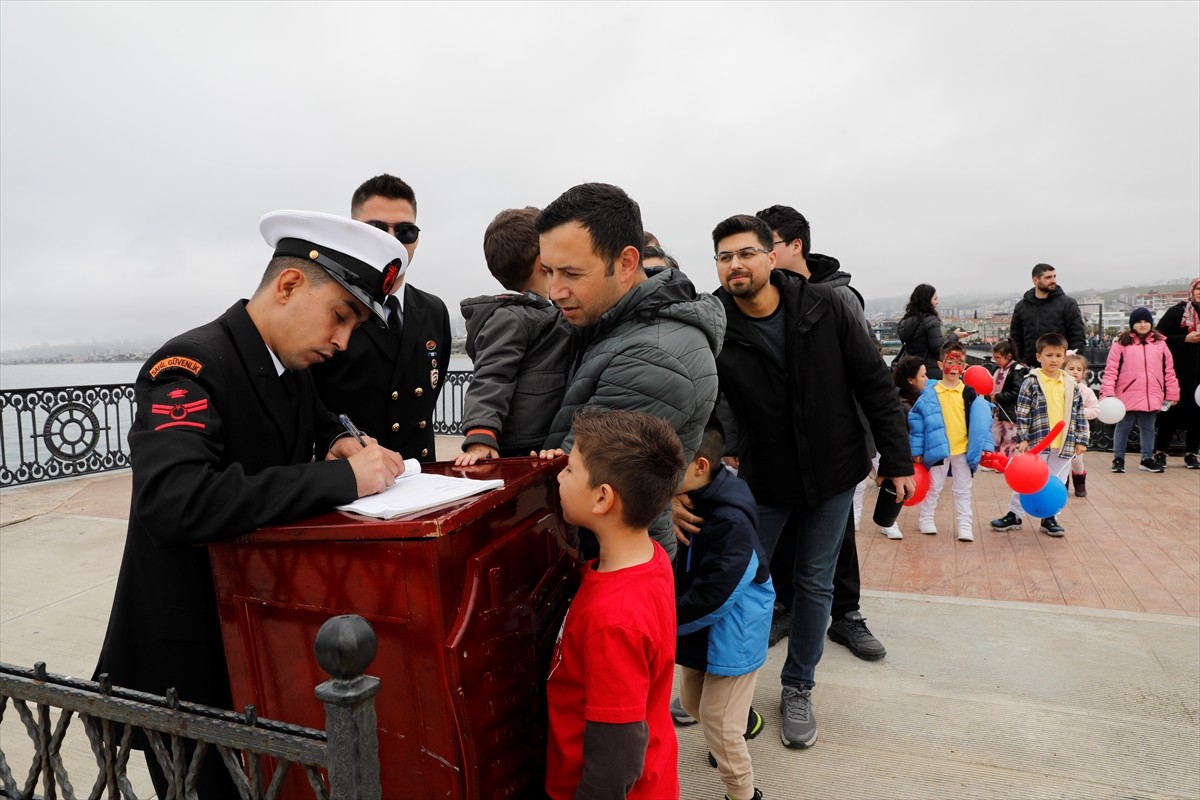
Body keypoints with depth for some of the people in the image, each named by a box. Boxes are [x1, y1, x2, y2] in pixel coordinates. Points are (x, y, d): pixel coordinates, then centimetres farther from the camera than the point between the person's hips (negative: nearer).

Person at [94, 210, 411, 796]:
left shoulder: (292, 369, 2)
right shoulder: (190, 366, -23)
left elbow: (321, 425, 21)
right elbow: (173, 503, -38)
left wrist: (341, 444, -4)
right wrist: (340, 477, -35)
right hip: (189, 657, -7)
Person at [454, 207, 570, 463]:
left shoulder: (548, 315, 16)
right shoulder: (509, 318, -14)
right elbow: (489, 381, -23)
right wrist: (480, 439, -33)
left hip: (547, 451, 9)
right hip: (517, 454, -9)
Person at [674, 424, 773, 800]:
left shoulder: (729, 523, -32)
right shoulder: (687, 501, -7)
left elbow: (710, 599, -30)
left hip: (731, 635, -8)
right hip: (700, 629, 9)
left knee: (718, 722, 4)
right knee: (692, 701, 25)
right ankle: (745, 718, 56)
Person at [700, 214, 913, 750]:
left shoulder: (826, 307, -13)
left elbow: (874, 382, -6)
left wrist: (897, 459, -4)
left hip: (833, 471, 1)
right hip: (763, 478, 0)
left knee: (815, 584, 11)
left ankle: (798, 689, 32)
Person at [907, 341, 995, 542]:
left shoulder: (969, 394, -3)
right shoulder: (930, 393, -8)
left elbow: (981, 421, -3)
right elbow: (916, 420, -6)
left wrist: (985, 446, -9)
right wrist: (917, 449, -6)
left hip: (963, 449, 1)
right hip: (938, 449, -1)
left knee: (963, 490, 11)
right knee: (934, 487, 13)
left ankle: (965, 525, 18)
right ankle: (925, 518, 28)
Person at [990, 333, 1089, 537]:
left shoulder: (1071, 384, 6)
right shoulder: (1031, 382, -5)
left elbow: (1079, 414, 11)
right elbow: (1022, 413, -6)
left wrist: (1081, 440, 7)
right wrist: (1022, 438, -10)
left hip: (1064, 443, 3)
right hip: (1037, 442, -3)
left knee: (1056, 484, 10)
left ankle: (1049, 518, 23)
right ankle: (1014, 515, 16)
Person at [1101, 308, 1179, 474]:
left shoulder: (1160, 343, 7)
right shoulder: (1122, 343, -2)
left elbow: (1169, 370, 9)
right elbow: (1111, 369, -7)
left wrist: (1172, 393, 7)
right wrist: (1107, 391, -14)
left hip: (1152, 397, 3)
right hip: (1127, 396, -3)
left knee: (1148, 428, 13)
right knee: (1123, 427, 7)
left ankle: (1147, 459, 24)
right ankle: (1118, 459, 16)